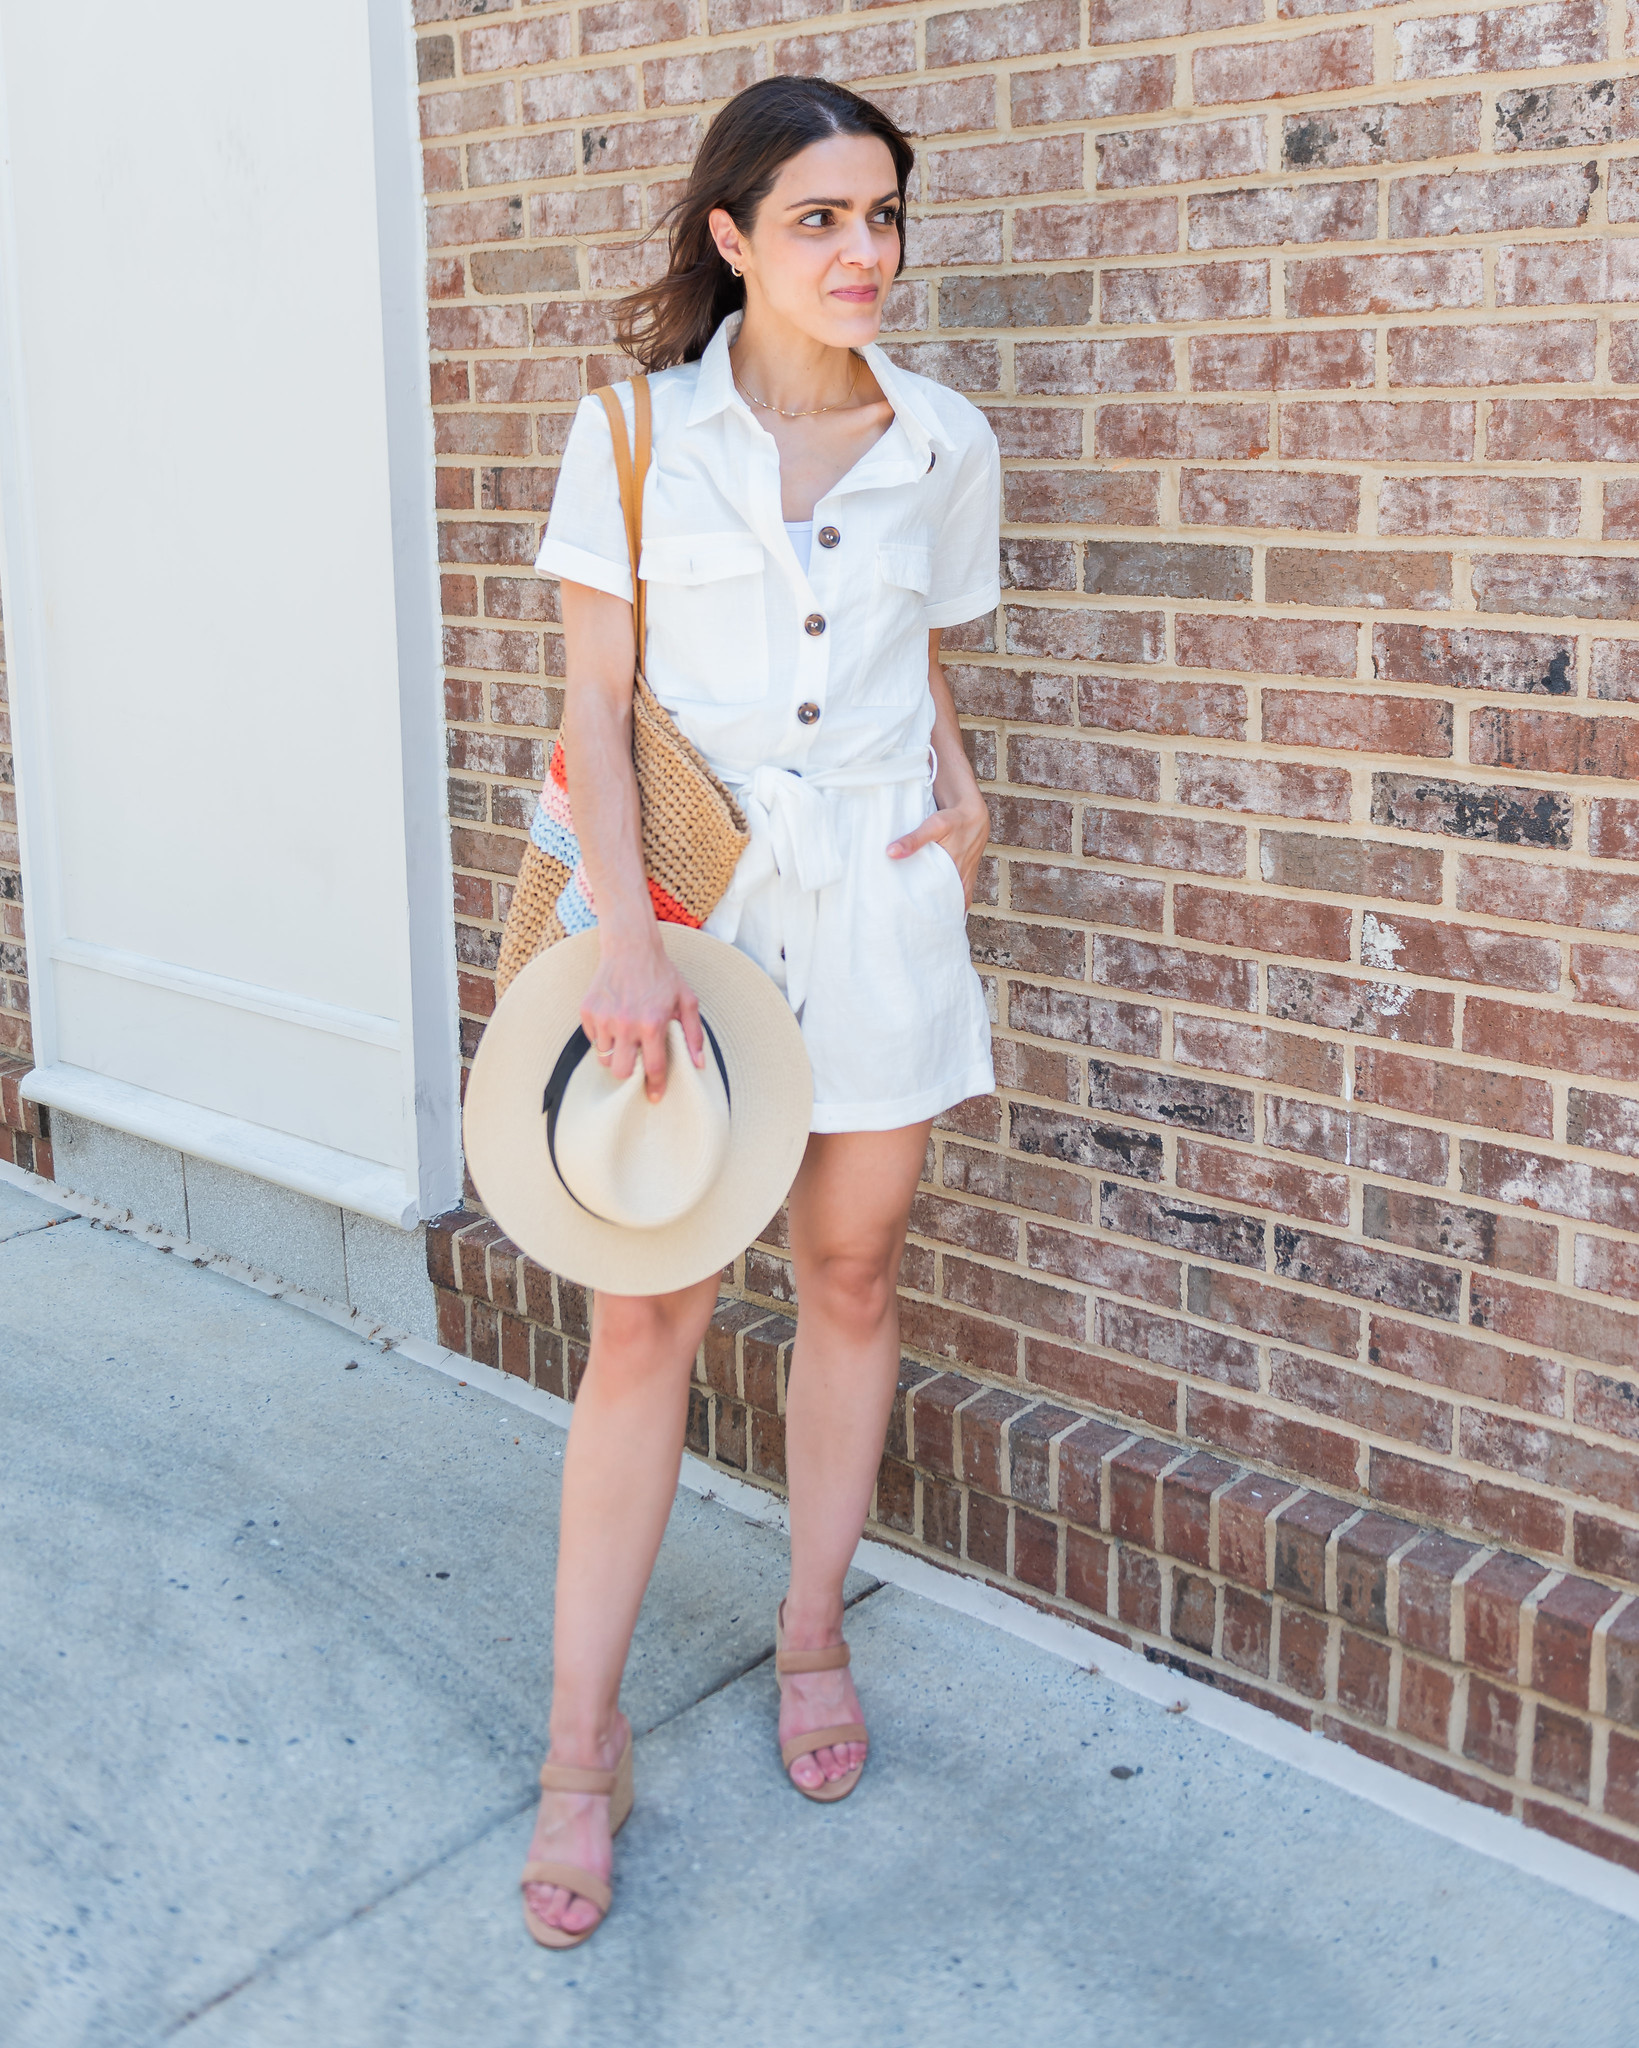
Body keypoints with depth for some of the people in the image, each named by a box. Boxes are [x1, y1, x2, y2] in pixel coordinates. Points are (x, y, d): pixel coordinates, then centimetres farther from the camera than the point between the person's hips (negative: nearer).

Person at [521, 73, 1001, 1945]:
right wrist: (627, 937, -17)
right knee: (645, 1312, -2)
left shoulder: (942, 444, 4)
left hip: (881, 895, 3)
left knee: (849, 1279, 11)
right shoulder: (634, 434, -3)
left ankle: (812, 1637, 31)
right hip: (688, 890, -2)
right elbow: (593, 699, -6)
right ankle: (582, 1741, 10)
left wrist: (961, 790, -1)